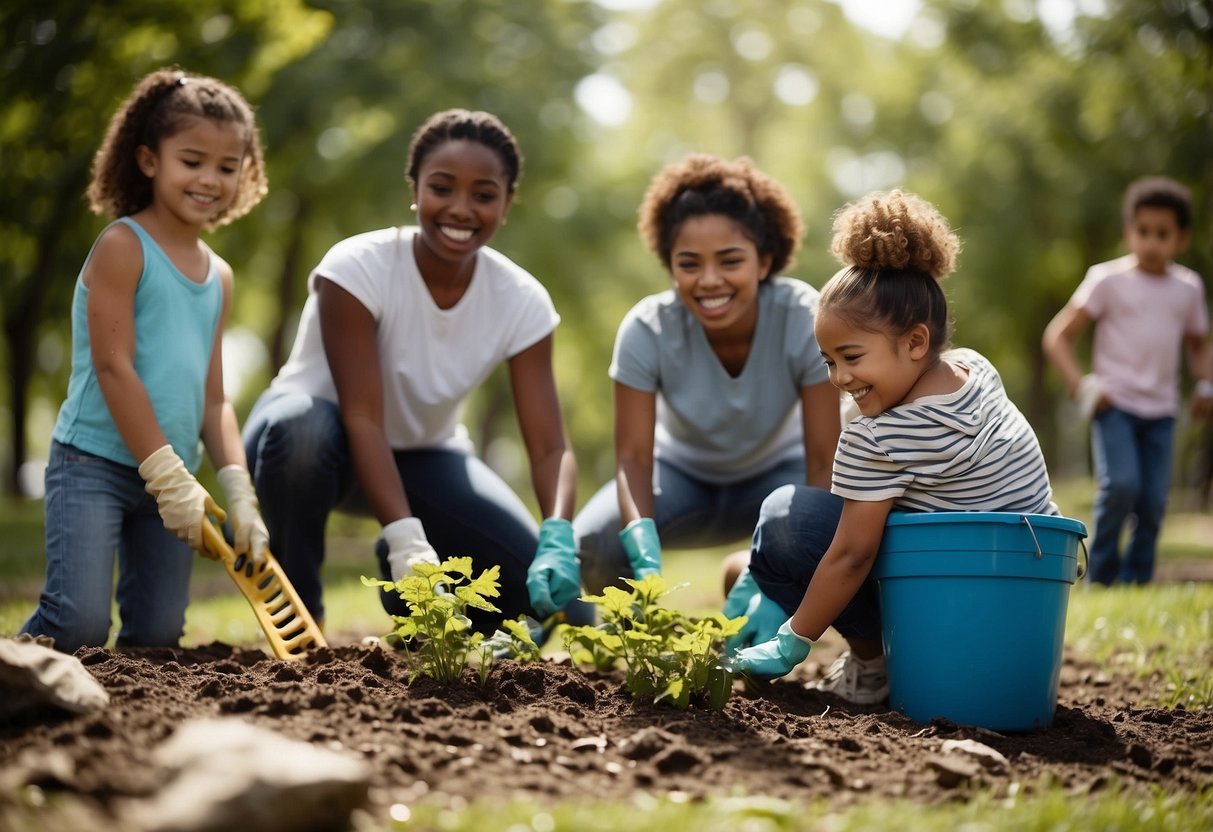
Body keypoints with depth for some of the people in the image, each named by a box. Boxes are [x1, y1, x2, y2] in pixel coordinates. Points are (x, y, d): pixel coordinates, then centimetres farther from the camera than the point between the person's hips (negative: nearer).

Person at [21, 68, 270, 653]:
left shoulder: (218, 277, 14)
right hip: (94, 465, -7)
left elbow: (213, 398, 13)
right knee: (79, 624, -17)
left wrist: (238, 490, 0)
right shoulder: (122, 247, -8)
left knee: (157, 637, 1)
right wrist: (168, 476, -16)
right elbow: (113, 368, -14)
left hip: (170, 478, 7)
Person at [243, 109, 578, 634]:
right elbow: (362, 418, -32)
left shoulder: (522, 301, -15)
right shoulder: (359, 267, -27)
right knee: (301, 425, -40)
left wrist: (558, 536, -40)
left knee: (535, 579, -18)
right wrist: (406, 539, -45)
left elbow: (549, 447, -20)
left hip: (421, 455, 4)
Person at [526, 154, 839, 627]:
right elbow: (633, 456, -28)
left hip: (777, 470, 0)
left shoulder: (804, 320, -30)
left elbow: (823, 463, -30)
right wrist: (645, 557, -49)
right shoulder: (647, 329, -27)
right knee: (592, 548, -30)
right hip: (683, 473, 0)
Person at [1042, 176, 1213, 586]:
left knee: (1154, 501, -3)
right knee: (1121, 484, -20)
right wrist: (1081, 386, -13)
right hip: (1115, 403, -4)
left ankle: (1136, 579, 11)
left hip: (1160, 411, 4)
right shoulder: (1109, 280, -1)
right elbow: (1057, 336, -1)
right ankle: (1102, 575, -5)